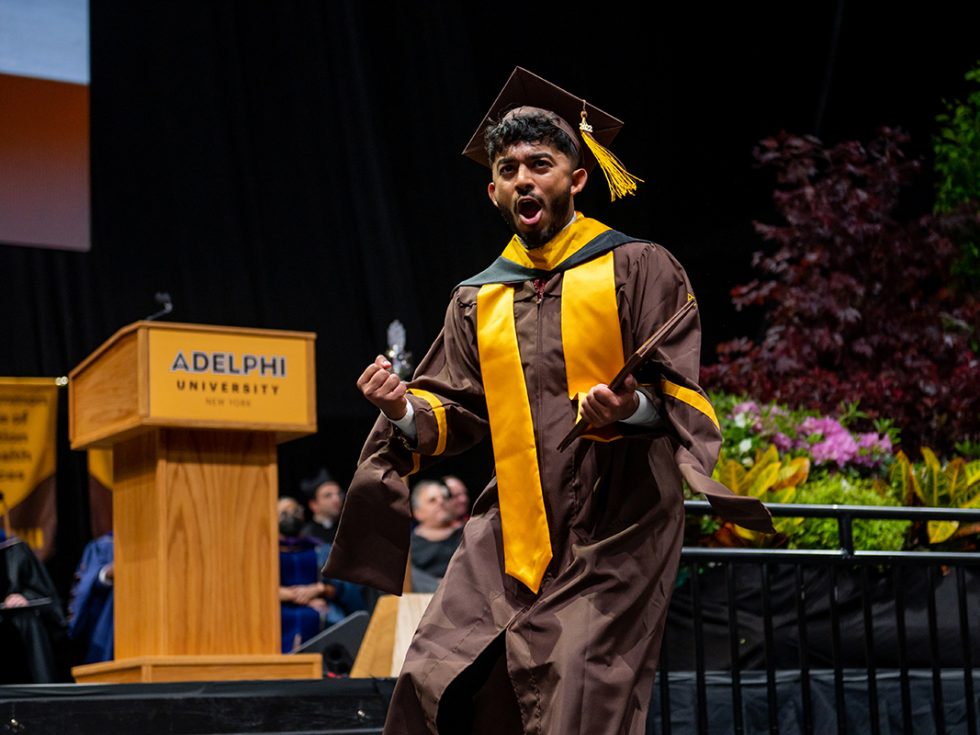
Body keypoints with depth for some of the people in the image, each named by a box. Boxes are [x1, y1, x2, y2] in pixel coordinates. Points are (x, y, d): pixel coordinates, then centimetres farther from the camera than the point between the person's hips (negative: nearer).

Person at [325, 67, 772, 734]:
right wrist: (403, 410, -9)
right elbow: (457, 414, 13)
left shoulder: (637, 269, 1)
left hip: (611, 535, -4)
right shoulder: (478, 300, 15)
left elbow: (678, 395, -5)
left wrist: (630, 409, -27)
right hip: (509, 540, 4)